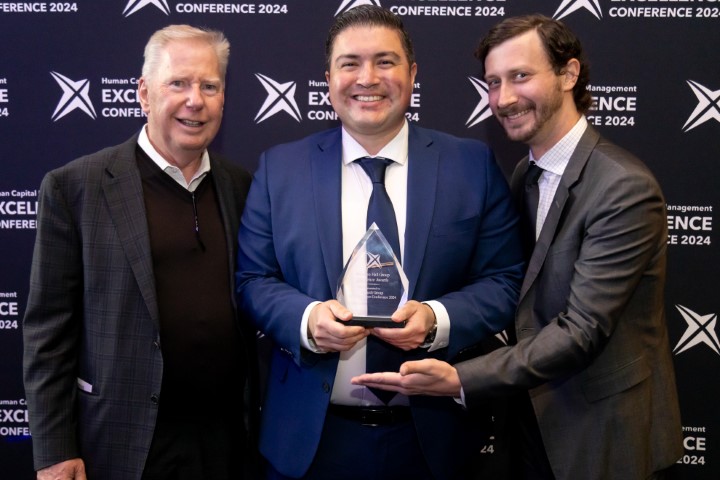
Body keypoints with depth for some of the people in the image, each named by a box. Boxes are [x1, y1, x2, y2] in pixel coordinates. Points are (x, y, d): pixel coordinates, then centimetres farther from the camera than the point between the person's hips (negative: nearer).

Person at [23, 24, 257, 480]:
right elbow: (49, 328, -7)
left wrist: (264, 420, 7)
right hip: (124, 443, -3)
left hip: (228, 437, 4)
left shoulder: (241, 187, 4)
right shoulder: (73, 187, -8)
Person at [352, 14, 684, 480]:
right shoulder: (527, 173, 4)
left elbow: (582, 330, -25)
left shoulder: (625, 188, -22)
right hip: (540, 423, 6)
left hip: (605, 440, -6)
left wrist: (458, 380, -31)